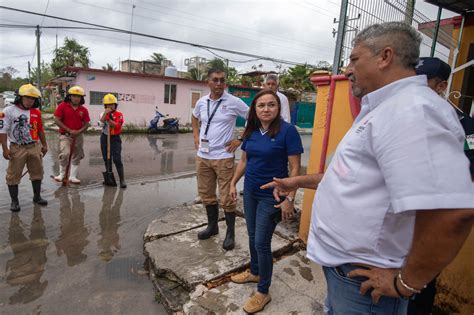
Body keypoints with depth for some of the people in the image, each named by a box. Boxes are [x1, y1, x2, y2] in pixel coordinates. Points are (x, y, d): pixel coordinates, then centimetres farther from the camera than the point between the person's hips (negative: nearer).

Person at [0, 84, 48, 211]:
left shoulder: (36, 112, 6)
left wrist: (44, 145, 17)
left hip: (34, 147, 4)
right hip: (17, 148, -4)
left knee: (37, 172, 12)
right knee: (14, 175, 4)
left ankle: (37, 196, 28)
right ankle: (14, 201, 17)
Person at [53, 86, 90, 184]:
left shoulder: (84, 110, 3)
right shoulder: (63, 106, -5)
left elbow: (87, 124, 4)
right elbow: (57, 120, -8)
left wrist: (79, 131, -14)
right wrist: (69, 130, -15)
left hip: (78, 136, 4)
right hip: (65, 135, -4)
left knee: (76, 157, 10)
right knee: (65, 154, -21)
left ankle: (73, 176, 24)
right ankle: (62, 174, 2)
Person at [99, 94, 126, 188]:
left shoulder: (119, 115, -5)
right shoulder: (103, 114, 4)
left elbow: (116, 125, -18)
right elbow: (102, 121, -17)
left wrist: (109, 118, -22)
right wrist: (106, 113, -24)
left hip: (115, 138, -4)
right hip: (105, 138, 4)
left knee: (117, 159, -12)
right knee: (106, 159, 12)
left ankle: (122, 179, -8)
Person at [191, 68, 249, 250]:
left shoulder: (234, 102, -9)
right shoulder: (201, 102, 5)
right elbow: (194, 118, 26)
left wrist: (240, 140, -7)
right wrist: (196, 137, 12)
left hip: (223, 157, -5)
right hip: (202, 156, 5)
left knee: (226, 197, 1)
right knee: (206, 194, 16)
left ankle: (230, 233, 19)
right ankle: (212, 226, 35)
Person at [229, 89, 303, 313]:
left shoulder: (287, 130, -16)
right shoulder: (251, 132, 2)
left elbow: (295, 168, -15)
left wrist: (289, 198, -19)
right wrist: (233, 183, 13)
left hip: (272, 196, -6)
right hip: (250, 191, 6)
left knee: (262, 242, 1)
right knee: (252, 237, 19)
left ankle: (263, 293, 21)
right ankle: (254, 272, 43)